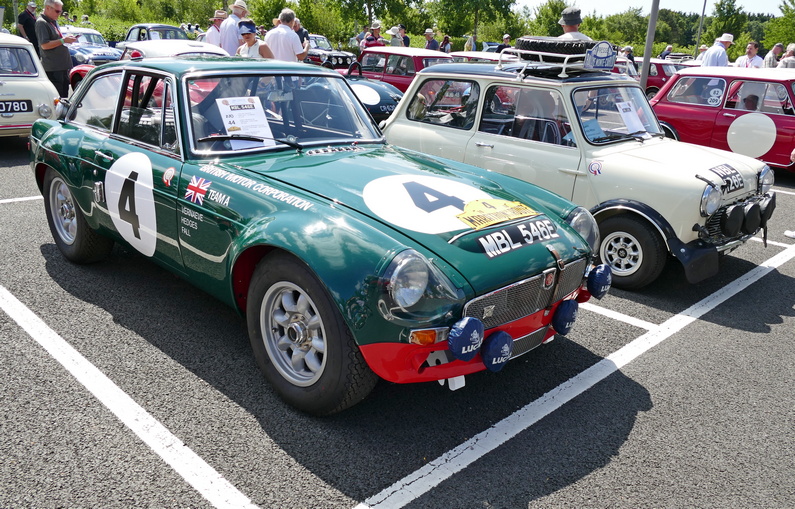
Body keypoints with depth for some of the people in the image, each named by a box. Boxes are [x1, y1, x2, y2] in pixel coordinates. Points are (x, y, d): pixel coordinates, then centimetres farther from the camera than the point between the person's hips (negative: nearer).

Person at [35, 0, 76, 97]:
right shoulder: (41, 23, -12)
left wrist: (67, 38, 8)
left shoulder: (54, 21, 16)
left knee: (65, 94, 14)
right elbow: (45, 45, -19)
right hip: (52, 68, -9)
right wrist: (63, 40, -19)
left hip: (63, 65, 9)